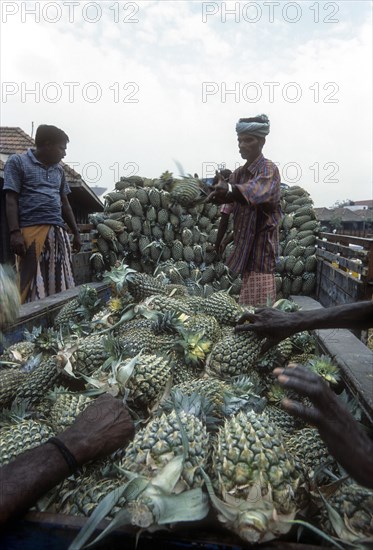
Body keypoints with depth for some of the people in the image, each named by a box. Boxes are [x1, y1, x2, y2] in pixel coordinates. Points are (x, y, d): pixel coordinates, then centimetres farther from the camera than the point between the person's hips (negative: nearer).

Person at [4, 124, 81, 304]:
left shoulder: (58, 170, 21)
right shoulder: (17, 162, 6)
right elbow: (11, 200, -2)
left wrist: (76, 233, 20)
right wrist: (15, 232, -13)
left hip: (58, 232, 6)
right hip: (32, 231, -5)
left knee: (61, 285, 3)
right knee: (33, 285, -7)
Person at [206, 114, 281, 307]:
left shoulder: (268, 169, -9)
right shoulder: (238, 173, 13)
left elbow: (256, 191, -32)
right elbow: (230, 209, 12)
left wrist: (230, 189, -50)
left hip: (261, 243, -7)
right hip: (243, 244, 7)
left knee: (257, 304, -6)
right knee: (245, 304, 12)